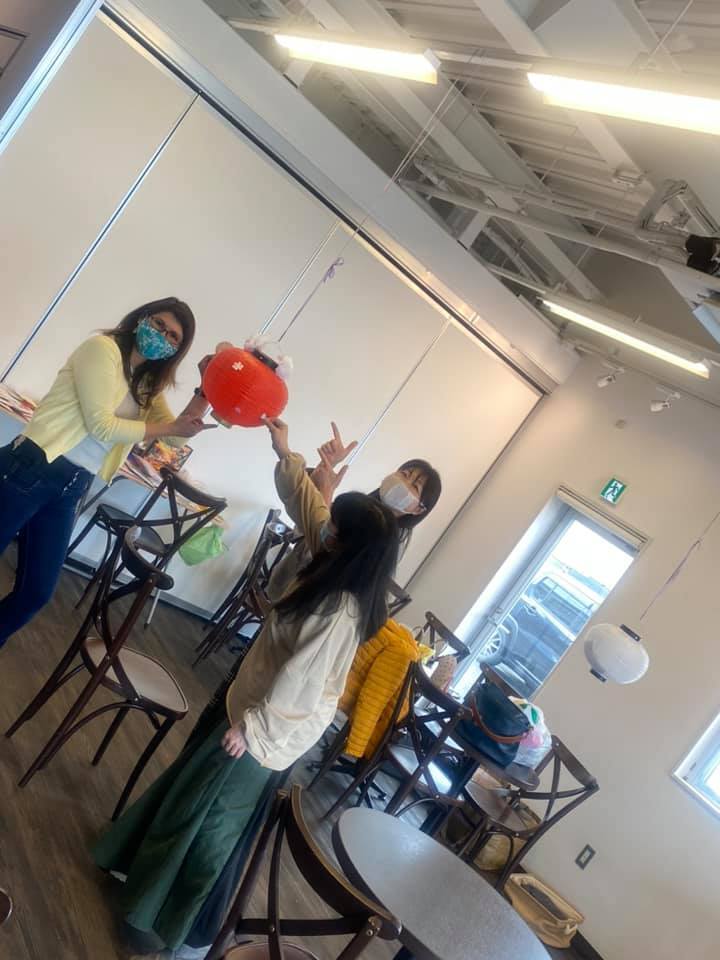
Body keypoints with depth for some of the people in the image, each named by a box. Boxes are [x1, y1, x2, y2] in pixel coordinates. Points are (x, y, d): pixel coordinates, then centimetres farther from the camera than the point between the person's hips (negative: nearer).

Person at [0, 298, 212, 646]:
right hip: (31, 469, -7)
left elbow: (181, 428, 5)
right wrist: (170, 427, -11)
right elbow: (102, 426, -15)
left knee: (36, 593, 11)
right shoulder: (103, 347, -7)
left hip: (71, 489, 7)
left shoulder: (147, 384, 15)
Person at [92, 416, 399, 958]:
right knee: (196, 788, 27)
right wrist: (285, 453, -3)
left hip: (270, 729, -8)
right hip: (260, 706, 9)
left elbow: (299, 683, -28)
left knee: (214, 811, 13)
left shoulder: (339, 612, -34)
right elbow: (307, 504, 0)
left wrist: (253, 728, -16)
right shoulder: (346, 579, -9)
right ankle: (152, 863, 52)